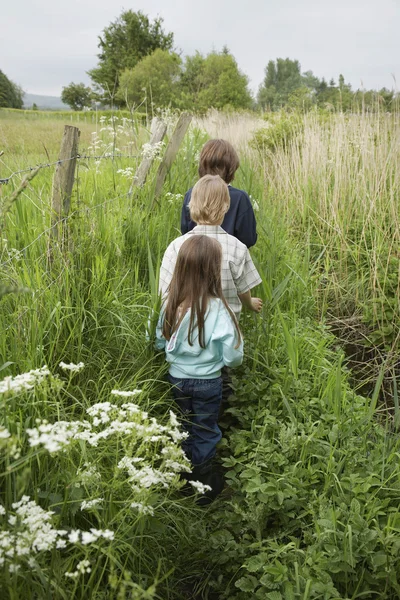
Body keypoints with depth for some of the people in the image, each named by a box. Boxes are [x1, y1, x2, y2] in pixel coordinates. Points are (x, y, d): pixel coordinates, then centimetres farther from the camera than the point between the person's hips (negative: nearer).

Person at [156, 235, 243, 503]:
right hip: (206, 382, -4)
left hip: (177, 378, 4)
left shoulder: (171, 303, -12)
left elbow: (160, 343, 1)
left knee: (186, 429, 25)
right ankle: (204, 484, 34)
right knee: (205, 434, 17)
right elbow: (233, 357, -20)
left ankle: (186, 476, 42)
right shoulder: (217, 308, -25)